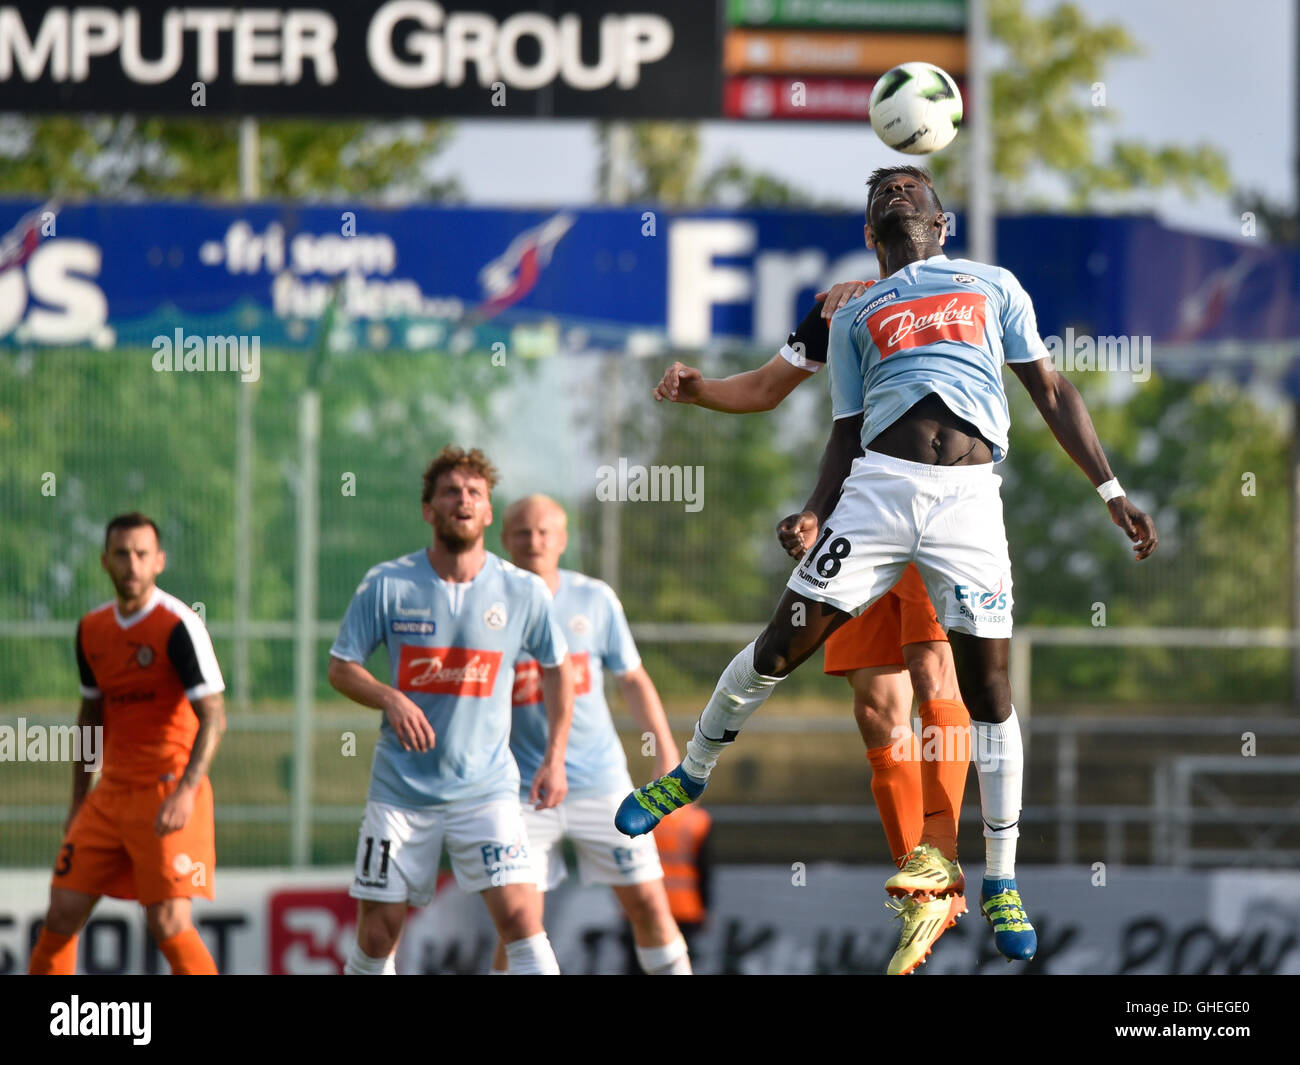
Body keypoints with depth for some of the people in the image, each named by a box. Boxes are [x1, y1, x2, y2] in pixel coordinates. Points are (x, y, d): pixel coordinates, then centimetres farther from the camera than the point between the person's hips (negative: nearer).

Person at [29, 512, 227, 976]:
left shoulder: (178, 625, -11)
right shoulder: (92, 629, 10)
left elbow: (213, 717, -16)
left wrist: (186, 790, -27)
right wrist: (78, 801, 18)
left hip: (167, 795, -6)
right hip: (112, 793, 6)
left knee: (168, 923, -13)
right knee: (62, 914, 3)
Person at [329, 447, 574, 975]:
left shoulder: (523, 591, -2)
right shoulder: (388, 585, -4)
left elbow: (557, 667, 13)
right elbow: (340, 666, 2)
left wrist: (554, 757, 5)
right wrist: (390, 699, -18)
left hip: (487, 788, 0)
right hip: (401, 788, 0)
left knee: (521, 920, -16)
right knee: (377, 933, 2)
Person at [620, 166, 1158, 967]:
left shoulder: (994, 287, 18)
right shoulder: (855, 315, 21)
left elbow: (1053, 394, 15)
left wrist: (1113, 492, 8)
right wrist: (816, 515, 0)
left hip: (969, 498, -1)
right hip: (879, 486, 1)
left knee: (987, 683, -3)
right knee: (784, 643, -4)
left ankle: (1001, 879, 6)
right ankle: (691, 775, 18)